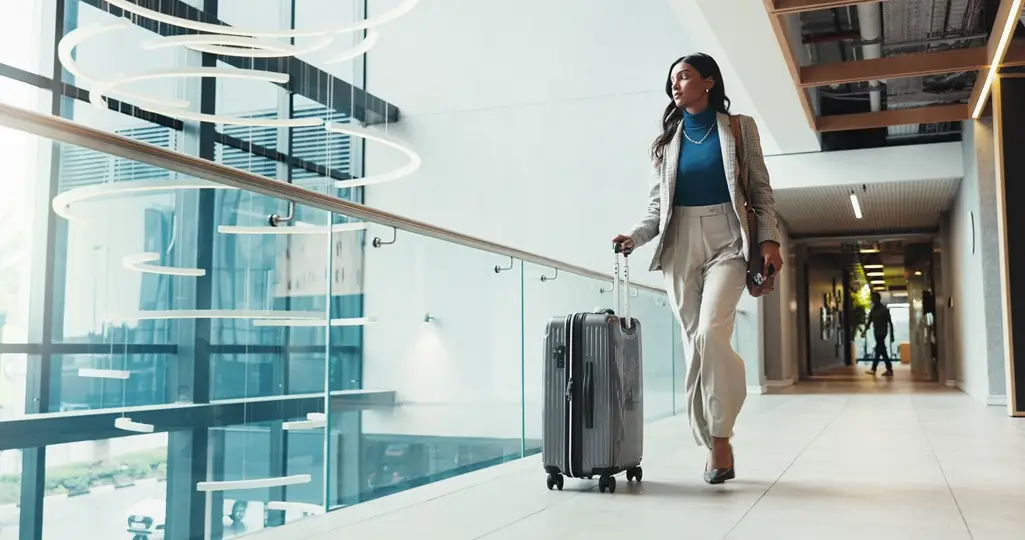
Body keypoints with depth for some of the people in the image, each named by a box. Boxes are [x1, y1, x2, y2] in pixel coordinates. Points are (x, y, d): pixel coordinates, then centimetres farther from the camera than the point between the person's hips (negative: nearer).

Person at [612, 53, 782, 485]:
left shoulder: (739, 128, 8)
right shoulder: (667, 139, 15)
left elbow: (761, 189, 5)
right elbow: (658, 202, 12)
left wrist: (769, 239, -8)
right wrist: (636, 236, -6)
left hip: (727, 241, -3)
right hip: (680, 246, 3)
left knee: (710, 335, -22)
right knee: (694, 345, 0)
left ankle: (721, 435, -7)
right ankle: (714, 445, 8)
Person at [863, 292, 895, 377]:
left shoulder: (884, 309, -8)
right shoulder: (873, 310, 12)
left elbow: (890, 323, -9)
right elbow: (869, 321, 11)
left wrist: (892, 336, -12)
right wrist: (865, 330, -5)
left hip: (882, 332, -8)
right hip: (876, 332, 8)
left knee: (878, 350, -7)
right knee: (882, 351, 7)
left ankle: (873, 369, -5)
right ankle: (889, 370, 10)